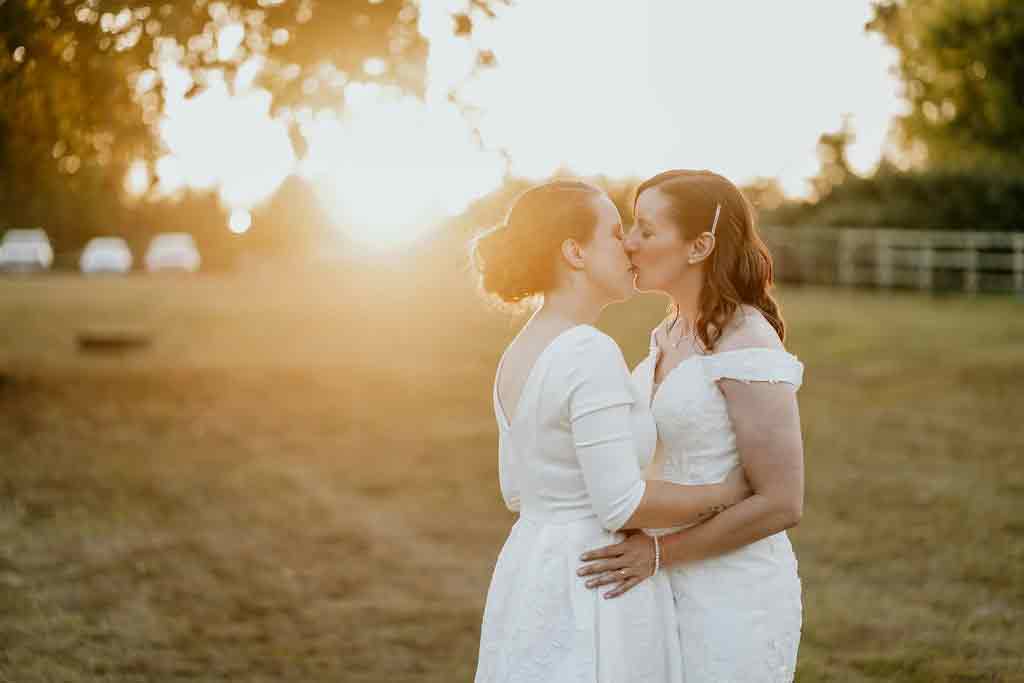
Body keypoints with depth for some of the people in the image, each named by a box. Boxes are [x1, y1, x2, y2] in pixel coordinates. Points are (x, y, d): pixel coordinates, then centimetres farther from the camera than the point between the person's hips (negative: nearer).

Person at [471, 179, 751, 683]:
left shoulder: (518, 356, 9)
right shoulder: (591, 353, -19)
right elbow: (621, 503, -22)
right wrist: (725, 492, -7)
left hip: (529, 581, 9)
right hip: (589, 605, -9)